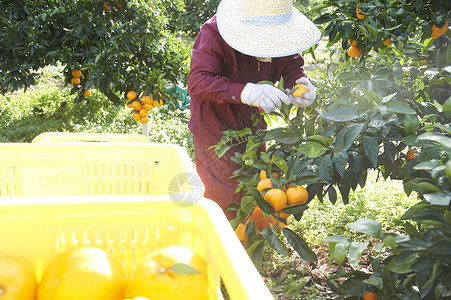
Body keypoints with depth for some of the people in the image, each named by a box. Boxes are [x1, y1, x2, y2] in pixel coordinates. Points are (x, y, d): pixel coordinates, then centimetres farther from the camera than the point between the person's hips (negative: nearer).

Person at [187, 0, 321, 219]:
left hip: (253, 123, 6)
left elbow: (292, 65, 3)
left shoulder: (281, 35, -10)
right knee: (224, 195, -1)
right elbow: (197, 82, -36)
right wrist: (246, 92, -49)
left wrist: (300, 82, -23)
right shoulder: (214, 34, -27)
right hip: (215, 125, -6)